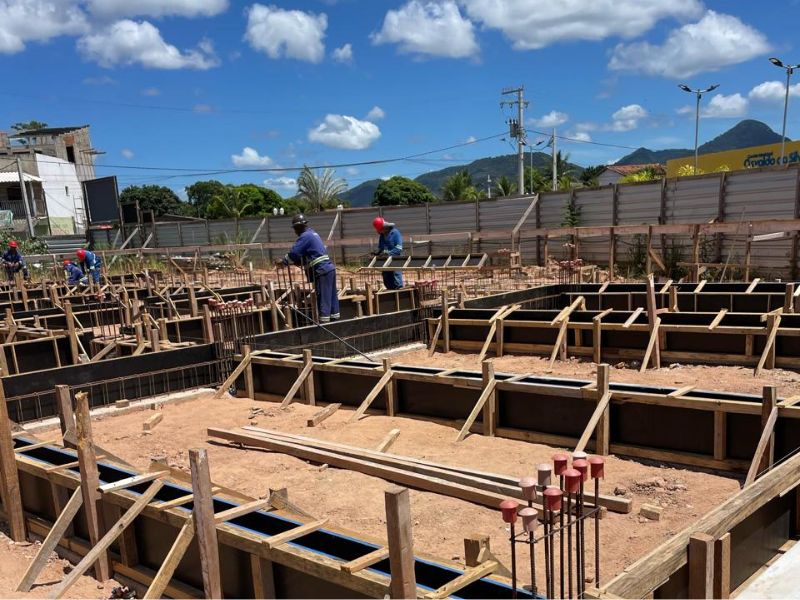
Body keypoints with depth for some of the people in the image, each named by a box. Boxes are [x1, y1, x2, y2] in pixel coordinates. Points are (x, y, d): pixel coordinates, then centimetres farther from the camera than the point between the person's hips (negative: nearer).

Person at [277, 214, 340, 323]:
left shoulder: (305, 236, -10)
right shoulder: (313, 233, 21)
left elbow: (294, 253, -14)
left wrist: (283, 262, 1)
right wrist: (297, 262, 19)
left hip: (321, 271, -9)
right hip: (329, 268, 9)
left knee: (323, 299, -8)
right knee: (332, 297, 11)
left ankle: (324, 322, -7)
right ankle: (334, 318, 17)